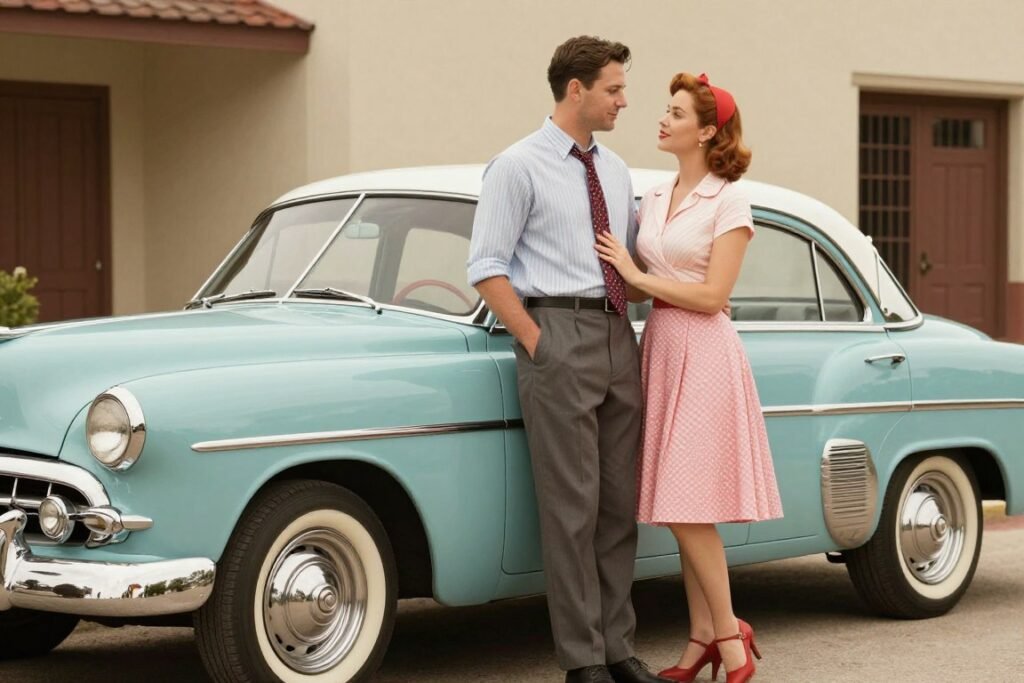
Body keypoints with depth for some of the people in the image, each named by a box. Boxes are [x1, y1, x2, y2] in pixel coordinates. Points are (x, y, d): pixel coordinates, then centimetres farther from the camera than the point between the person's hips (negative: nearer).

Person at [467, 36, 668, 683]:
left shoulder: (616, 170, 16)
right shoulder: (518, 166, -4)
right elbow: (487, 267, -7)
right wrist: (536, 342, -12)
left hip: (619, 337, 7)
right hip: (558, 334, -6)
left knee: (620, 502, 7)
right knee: (572, 505, -5)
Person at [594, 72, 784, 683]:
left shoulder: (728, 202, -8)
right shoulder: (655, 199, 13)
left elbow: (712, 296, -14)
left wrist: (635, 275, -11)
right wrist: (621, 272, -2)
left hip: (704, 355, -7)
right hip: (659, 347, 7)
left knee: (688, 507, -10)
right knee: (683, 513, 7)